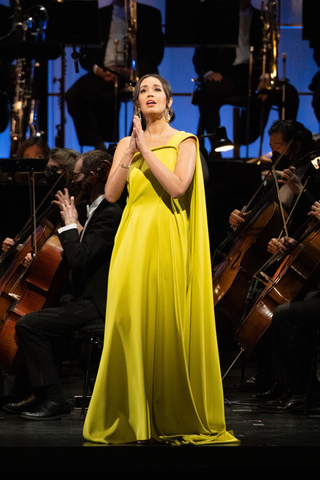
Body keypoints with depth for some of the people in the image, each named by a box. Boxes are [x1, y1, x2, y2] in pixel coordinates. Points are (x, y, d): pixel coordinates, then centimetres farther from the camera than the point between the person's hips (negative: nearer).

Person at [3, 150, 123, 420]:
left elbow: (78, 257, -27)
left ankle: (54, 399, -14)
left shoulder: (110, 214, -18)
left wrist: (70, 224, -14)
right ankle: (40, 394, 18)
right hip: (89, 299, 11)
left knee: (28, 325, -18)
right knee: (35, 322, 20)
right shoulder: (100, 209, 16)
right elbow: (81, 257, 25)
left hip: (98, 305, -11)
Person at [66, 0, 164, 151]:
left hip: (136, 74, -2)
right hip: (103, 74, 2)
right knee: (73, 95, -26)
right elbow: (86, 54, 14)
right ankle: (99, 146, -29)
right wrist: (98, 70, -10)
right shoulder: (99, 14, 20)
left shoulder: (150, 14, 15)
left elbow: (156, 52, 3)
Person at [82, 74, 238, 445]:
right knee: (130, 320, -4)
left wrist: (146, 148, -10)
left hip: (169, 239, -3)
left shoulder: (184, 141, 5)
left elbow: (177, 186, -11)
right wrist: (131, 151, -5)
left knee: (169, 321, -6)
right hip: (133, 237, 3)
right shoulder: (125, 144, 14)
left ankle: (174, 418, 2)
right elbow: (111, 193, 3)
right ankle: (133, 417, 2)